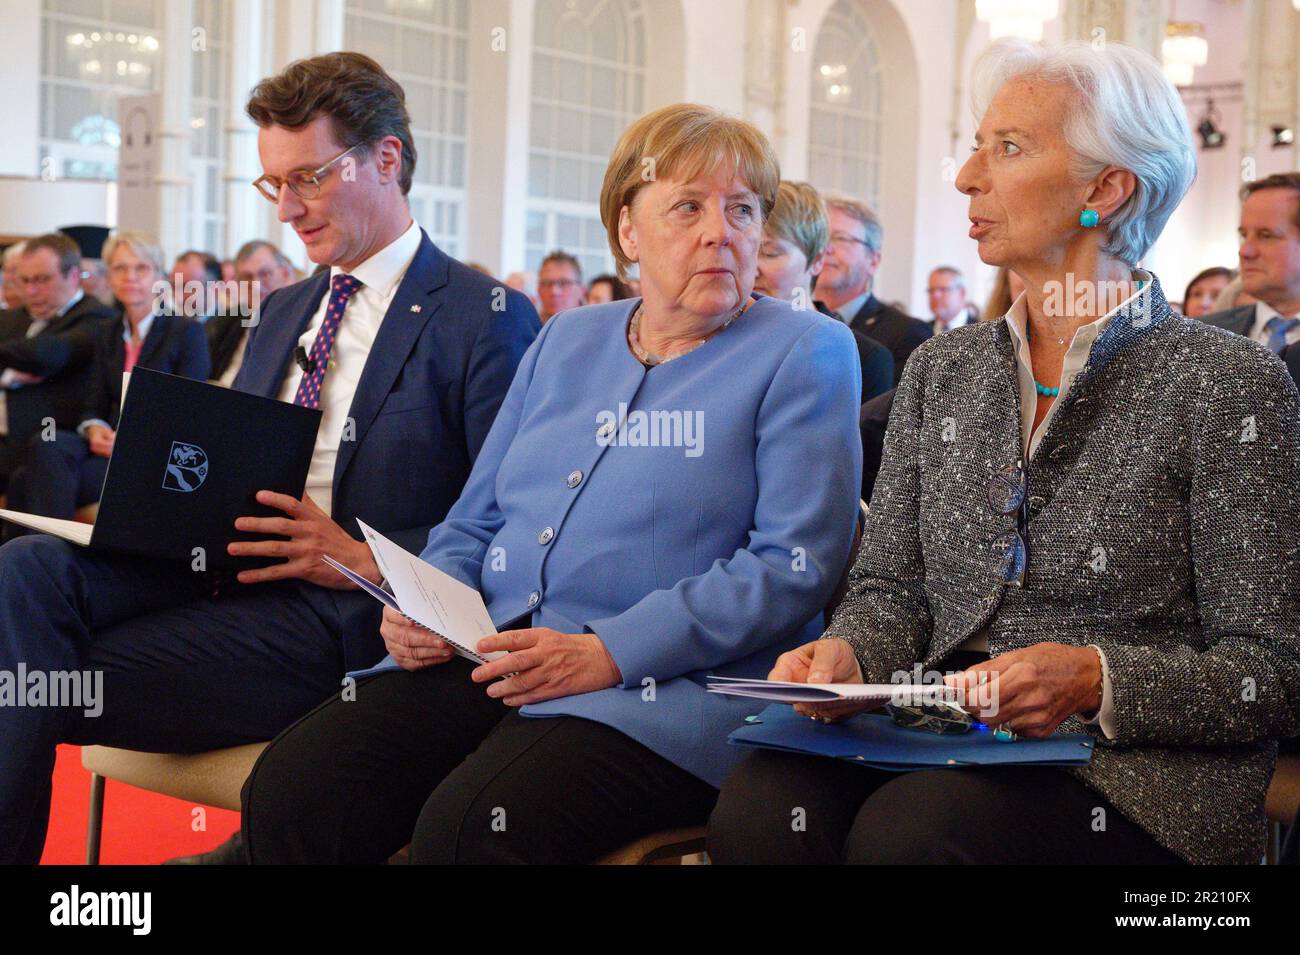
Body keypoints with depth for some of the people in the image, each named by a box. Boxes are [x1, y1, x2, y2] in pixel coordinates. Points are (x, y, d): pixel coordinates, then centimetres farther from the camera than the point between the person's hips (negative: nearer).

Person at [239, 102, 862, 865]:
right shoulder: (567, 340, 21)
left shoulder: (805, 353, 2)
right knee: (290, 790, -19)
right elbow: (474, 522, 24)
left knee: (466, 827, -32)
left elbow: (795, 563, -9)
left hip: (665, 684, -5)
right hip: (485, 660, 5)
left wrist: (610, 653, -18)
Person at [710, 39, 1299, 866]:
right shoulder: (941, 371, 15)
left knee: (906, 828, -34)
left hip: (1134, 770, -4)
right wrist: (847, 654, -9)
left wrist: (1096, 679, -21)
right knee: (761, 806, -28)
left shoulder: (1228, 384, -3)